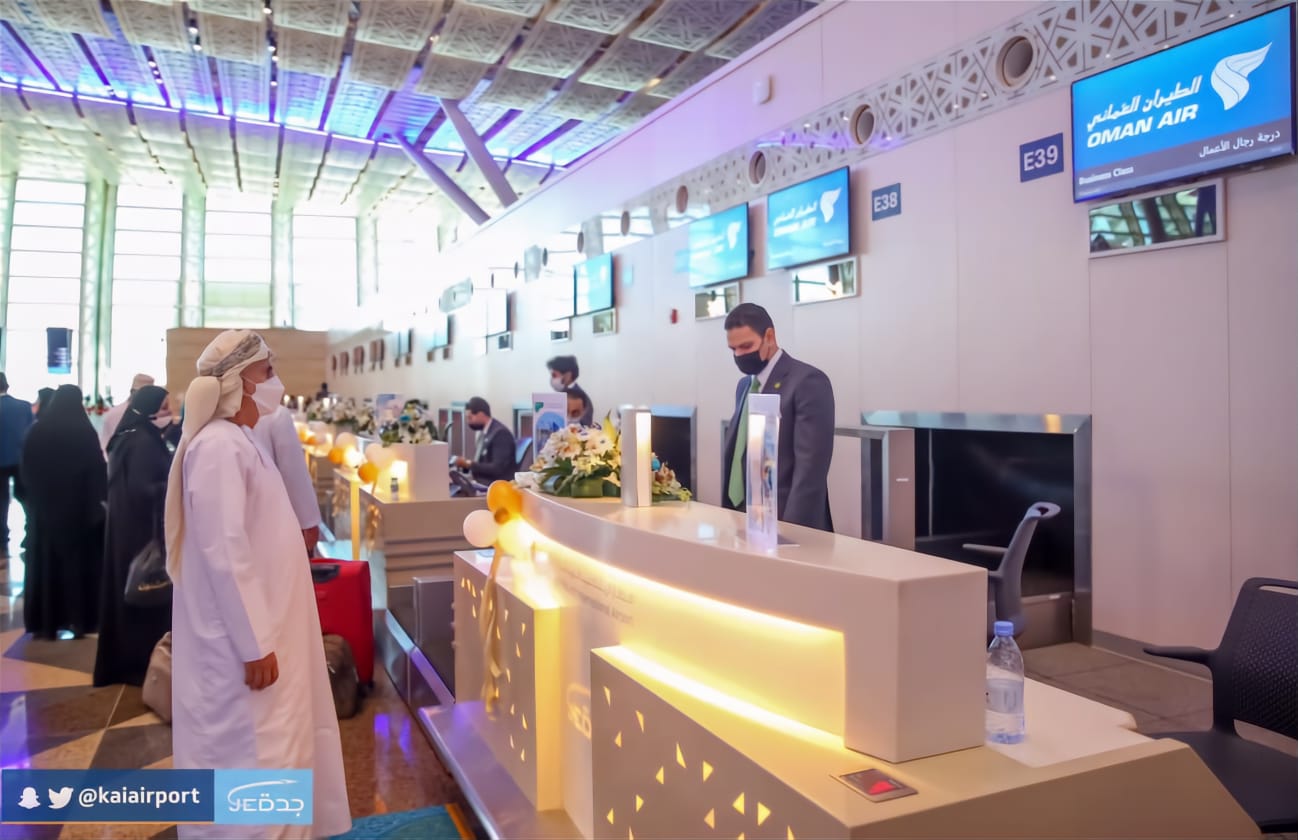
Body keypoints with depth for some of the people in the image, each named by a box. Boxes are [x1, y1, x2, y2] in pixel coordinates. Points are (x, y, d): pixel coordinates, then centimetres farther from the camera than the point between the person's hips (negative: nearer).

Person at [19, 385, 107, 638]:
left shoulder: (37, 431, -2)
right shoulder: (84, 432, -12)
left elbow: (26, 470, 5)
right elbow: (97, 470, -11)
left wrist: (33, 497, 15)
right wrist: (100, 498, -1)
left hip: (43, 507, 3)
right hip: (79, 507, -3)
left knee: (44, 561, 10)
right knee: (79, 560, 6)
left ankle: (44, 622, 14)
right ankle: (80, 619, 9)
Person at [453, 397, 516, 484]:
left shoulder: (501, 432, -14)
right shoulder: (483, 432, 13)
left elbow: (498, 469, -20)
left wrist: (469, 464, -16)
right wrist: (467, 463, -1)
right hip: (481, 483, 9)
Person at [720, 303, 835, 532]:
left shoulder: (808, 382, -12)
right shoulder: (744, 385, 13)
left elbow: (811, 466, -18)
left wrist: (791, 528, -21)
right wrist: (728, 511, 9)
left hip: (782, 520, -7)